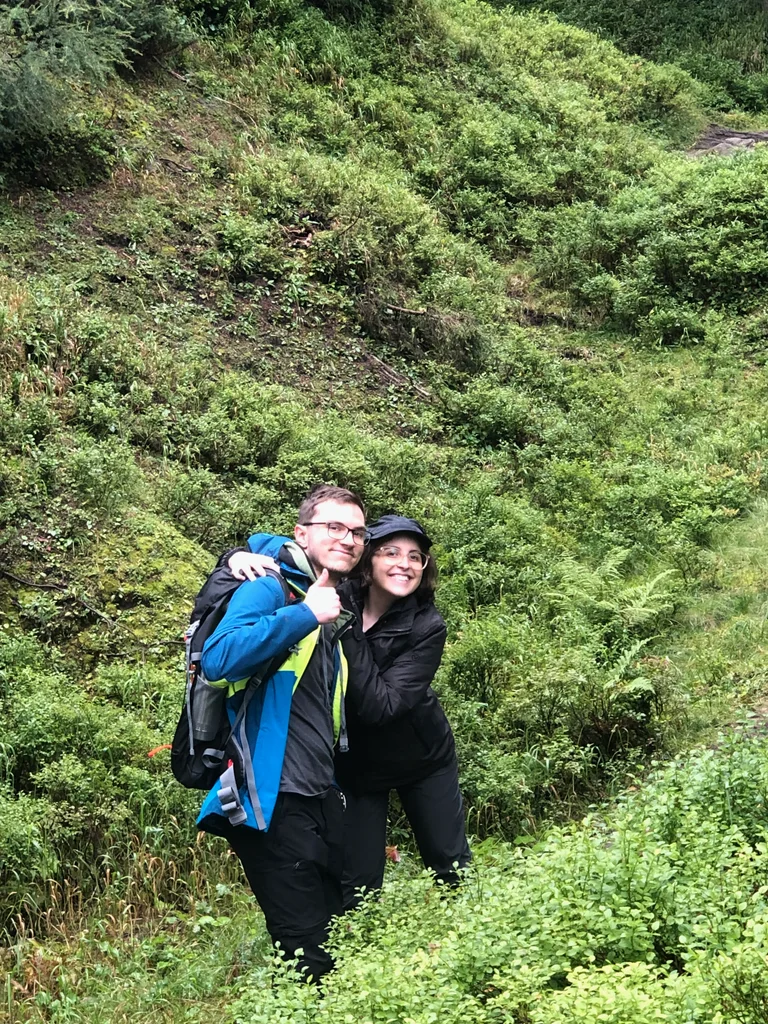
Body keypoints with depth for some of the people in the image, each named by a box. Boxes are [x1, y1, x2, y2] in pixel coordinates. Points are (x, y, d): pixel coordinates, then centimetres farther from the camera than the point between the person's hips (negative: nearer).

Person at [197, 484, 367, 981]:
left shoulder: (337, 608, 19)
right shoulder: (269, 590, -7)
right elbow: (218, 659, -28)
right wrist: (305, 614, -24)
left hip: (322, 794, 9)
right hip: (274, 799, -9)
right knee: (308, 952, -6)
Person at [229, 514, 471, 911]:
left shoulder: (426, 628, -22)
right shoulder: (335, 598, -18)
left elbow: (380, 707, -32)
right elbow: (270, 547, -9)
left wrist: (347, 632, -35)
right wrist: (240, 556, -33)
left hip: (423, 757, 0)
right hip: (355, 762, 1)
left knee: (450, 864, 14)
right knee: (358, 882, 0)